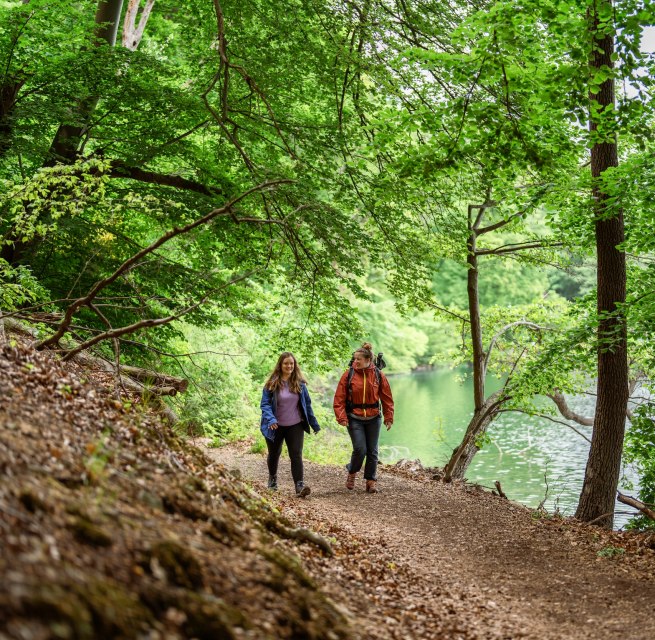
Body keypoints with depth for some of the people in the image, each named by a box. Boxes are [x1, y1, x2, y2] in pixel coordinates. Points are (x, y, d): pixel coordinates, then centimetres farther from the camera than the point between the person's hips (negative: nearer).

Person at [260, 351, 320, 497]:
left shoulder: (299, 383, 0)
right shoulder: (272, 384, -9)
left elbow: (307, 404, 6)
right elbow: (265, 403, -11)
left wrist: (314, 424, 8)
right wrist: (270, 419, -28)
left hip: (295, 426, 1)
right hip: (276, 426, -1)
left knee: (296, 455, -10)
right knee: (274, 454, 18)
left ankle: (299, 485, -13)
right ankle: (272, 478, 42)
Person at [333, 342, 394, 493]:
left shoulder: (378, 375, -2)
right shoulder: (349, 375, -7)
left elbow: (387, 398, 4)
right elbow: (339, 398, -6)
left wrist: (388, 417, 0)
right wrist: (341, 417, -14)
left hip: (373, 419, 2)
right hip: (355, 418, -2)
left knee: (372, 451, 7)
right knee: (360, 449, -11)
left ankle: (371, 481, 20)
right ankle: (352, 472, 17)